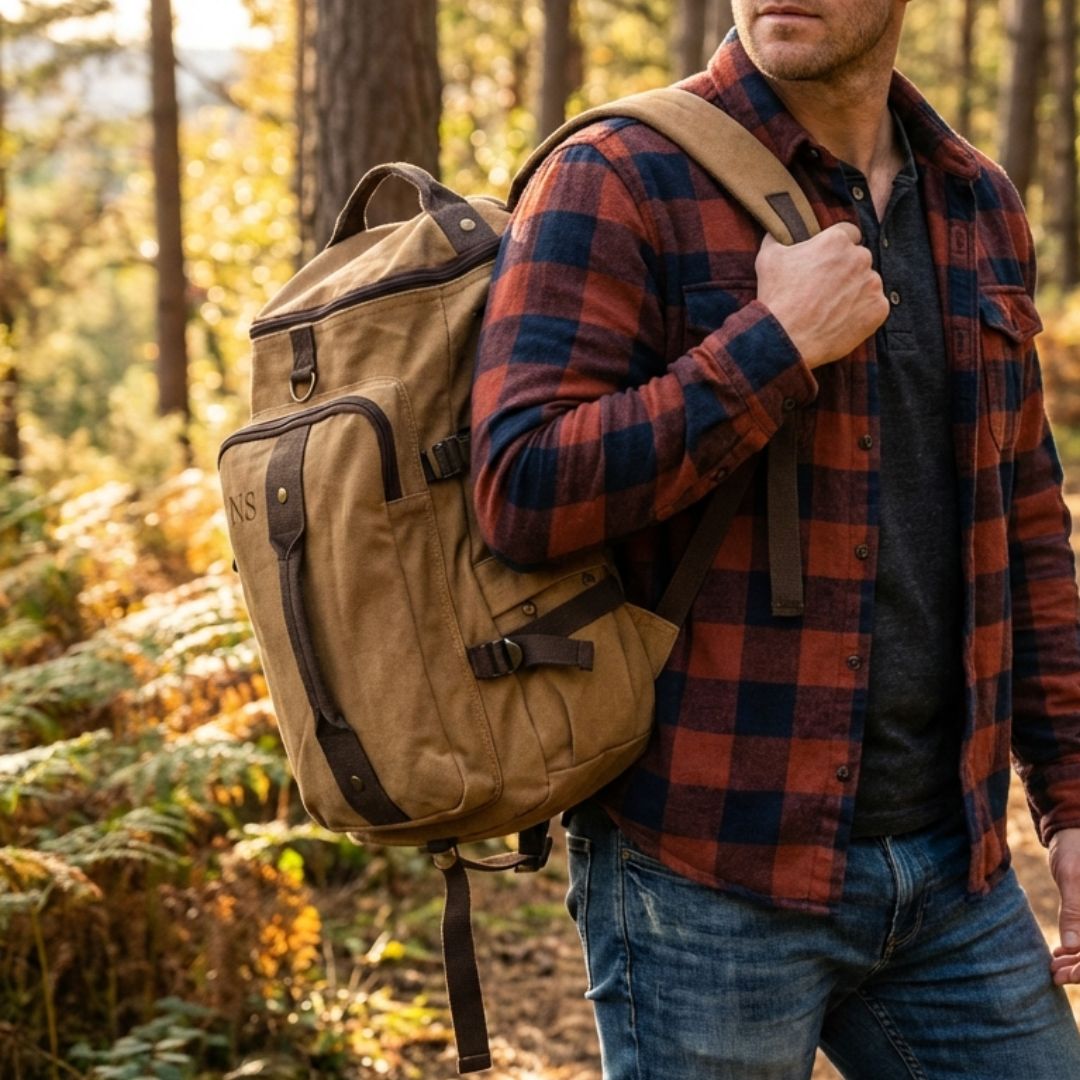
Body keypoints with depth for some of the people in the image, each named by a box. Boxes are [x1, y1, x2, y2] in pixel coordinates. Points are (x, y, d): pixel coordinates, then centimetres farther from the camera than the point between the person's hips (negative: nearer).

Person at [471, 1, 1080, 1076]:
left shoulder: (979, 206, 10)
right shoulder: (614, 183, -8)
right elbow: (521, 489, -19)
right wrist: (780, 342, -19)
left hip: (949, 865, 6)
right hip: (707, 869, -5)